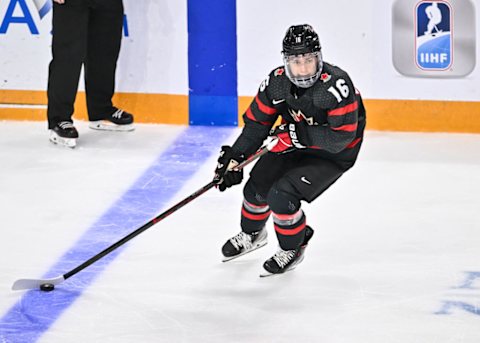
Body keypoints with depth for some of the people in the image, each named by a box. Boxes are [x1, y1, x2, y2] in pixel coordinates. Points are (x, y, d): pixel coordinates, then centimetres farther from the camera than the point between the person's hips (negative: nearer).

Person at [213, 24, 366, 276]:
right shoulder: (277, 81, -15)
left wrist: (300, 134, -34)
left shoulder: (336, 84, -33)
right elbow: (256, 123, -4)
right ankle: (251, 235, 39)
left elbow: (341, 137, -33)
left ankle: (292, 250, 7)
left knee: (282, 194, -20)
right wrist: (234, 158, -10)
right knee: (258, 186, 5)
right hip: (295, 145, 6)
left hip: (334, 154, -6)